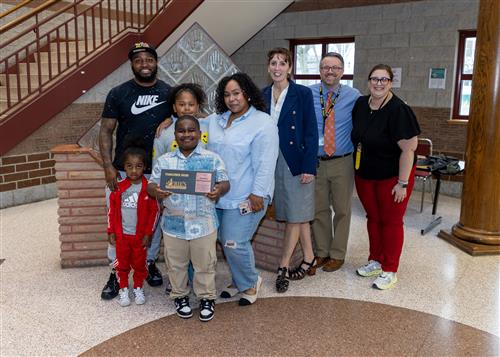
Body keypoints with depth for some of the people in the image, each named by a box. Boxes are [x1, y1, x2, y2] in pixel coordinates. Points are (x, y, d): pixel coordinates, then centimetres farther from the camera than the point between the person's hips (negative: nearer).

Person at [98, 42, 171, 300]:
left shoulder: (169, 93, 4)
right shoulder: (118, 93, 1)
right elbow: (106, 130, 1)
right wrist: (108, 166, -9)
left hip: (158, 171, 1)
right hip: (122, 171, -1)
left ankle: (150, 262, 30)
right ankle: (116, 271, 18)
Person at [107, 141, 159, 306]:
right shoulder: (119, 187, -5)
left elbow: (154, 211, -6)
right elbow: (112, 210, 2)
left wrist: (148, 233, -7)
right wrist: (111, 232, 1)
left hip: (140, 235, -1)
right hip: (121, 235, 1)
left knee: (139, 264, 13)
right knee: (122, 264, 13)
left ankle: (138, 289, 31)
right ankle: (123, 290, 29)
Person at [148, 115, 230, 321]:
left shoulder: (212, 159, -1)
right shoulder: (164, 161, 3)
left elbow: (225, 182, -3)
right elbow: (152, 184, 1)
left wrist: (219, 190, -25)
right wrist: (156, 191, -22)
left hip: (203, 224, -1)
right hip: (174, 223, 2)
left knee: (205, 264, 10)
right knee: (176, 264, 15)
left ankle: (207, 298, 30)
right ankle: (180, 296, 36)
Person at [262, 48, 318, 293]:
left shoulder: (302, 94, -6)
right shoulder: (263, 95, 7)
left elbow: (311, 132, -8)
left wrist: (309, 166, -14)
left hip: (296, 161, -4)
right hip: (272, 161, 4)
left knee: (295, 214, 0)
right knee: (296, 213, 13)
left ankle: (283, 267, 11)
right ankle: (308, 258, 27)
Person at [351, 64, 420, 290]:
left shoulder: (398, 110, -19)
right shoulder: (361, 104, 0)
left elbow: (408, 148, -20)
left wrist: (402, 183, -21)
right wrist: (357, 167, 9)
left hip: (392, 176, -6)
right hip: (364, 174, 6)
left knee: (391, 221, 6)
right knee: (373, 218, 16)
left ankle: (389, 271, 18)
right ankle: (375, 261, 32)